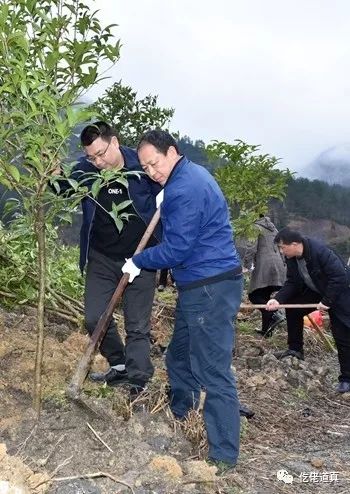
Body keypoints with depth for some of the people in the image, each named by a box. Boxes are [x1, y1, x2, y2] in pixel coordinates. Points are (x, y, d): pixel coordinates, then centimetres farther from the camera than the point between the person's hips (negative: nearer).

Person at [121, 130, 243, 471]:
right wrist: (164, 206, 12)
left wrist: (138, 262, -5)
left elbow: (176, 250, -19)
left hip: (210, 290, -11)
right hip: (199, 288, 11)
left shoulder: (184, 190, -19)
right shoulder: (192, 173, 14)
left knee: (214, 373, -4)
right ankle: (178, 414, 43)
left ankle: (224, 456, 7)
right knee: (179, 357, 23)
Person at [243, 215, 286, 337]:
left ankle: (274, 315, -21)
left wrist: (246, 264, -1)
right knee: (265, 297, 13)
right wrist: (282, 264, 27)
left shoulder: (256, 227, -2)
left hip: (263, 266, -8)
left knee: (254, 295, -3)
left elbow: (251, 248, -10)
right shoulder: (273, 228, 23)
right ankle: (266, 329, 13)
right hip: (278, 266, 8)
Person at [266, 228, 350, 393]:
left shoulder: (320, 251, -33)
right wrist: (278, 299, -20)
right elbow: (291, 283, -5)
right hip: (315, 291, 8)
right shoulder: (291, 258, -10)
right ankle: (295, 349, 20)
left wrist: (326, 301, -28)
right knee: (292, 309, 2)